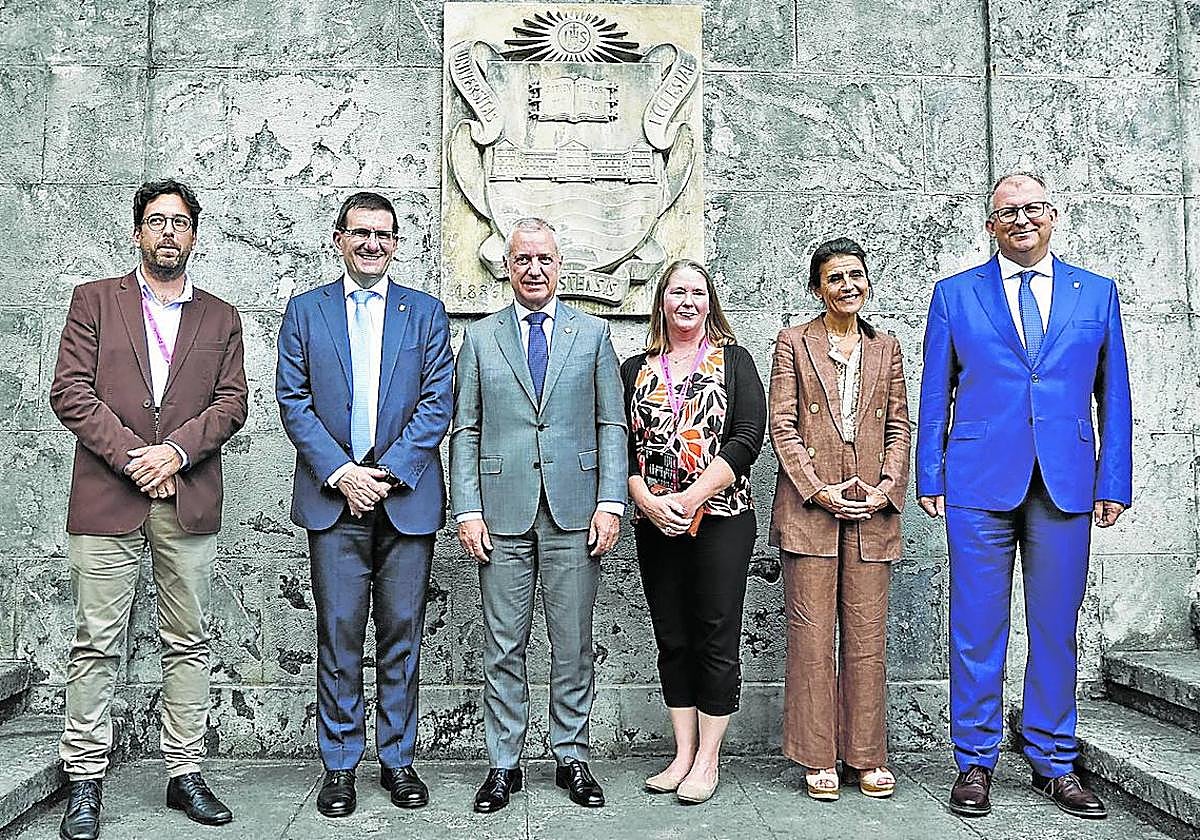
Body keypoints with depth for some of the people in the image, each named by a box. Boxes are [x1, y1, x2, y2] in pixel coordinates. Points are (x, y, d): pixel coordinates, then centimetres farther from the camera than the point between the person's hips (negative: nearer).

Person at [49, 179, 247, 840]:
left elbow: (232, 401, 5)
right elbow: (70, 391, 0)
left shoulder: (220, 318, 14)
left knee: (188, 643, 6)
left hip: (189, 501, 2)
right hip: (106, 499, -1)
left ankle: (185, 773, 16)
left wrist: (176, 450, -11)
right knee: (96, 644, 2)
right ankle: (85, 780, 13)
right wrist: (131, 456, -10)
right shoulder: (94, 300, 10)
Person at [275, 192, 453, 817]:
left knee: (401, 634, 6)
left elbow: (437, 403, 1)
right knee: (338, 634, 3)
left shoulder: (425, 312, 9)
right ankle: (339, 766, 16)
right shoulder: (305, 311, 10)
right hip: (332, 497, 0)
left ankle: (397, 759, 20)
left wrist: (387, 471, -9)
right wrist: (340, 472, -9)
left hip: (407, 498, 0)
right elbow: (293, 402, 3)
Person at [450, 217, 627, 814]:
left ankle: (571, 758, 22)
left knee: (573, 645, 7)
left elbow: (612, 425, 6)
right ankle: (504, 764, 19)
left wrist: (611, 502, -4)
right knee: (503, 647, 6)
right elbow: (464, 431, 6)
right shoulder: (480, 337, 9)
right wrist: (467, 510, -3)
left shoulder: (592, 333, 9)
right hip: (502, 514, 0)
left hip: (574, 512, 0)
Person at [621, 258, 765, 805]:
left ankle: (708, 760, 14)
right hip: (655, 523, 3)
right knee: (672, 641, 10)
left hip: (720, 519, -3)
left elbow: (747, 438, -8)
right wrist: (646, 500, -11)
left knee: (716, 642, 1)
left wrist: (690, 498, -16)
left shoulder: (733, 361, 3)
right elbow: (621, 446, 6)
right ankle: (683, 754, 22)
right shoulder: (635, 370, 11)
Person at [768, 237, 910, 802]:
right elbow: (782, 426, -1)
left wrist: (887, 486, -3)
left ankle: (867, 757, 16)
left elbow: (899, 427, 13)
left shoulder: (886, 348, 15)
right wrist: (818, 490, -10)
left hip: (872, 510, 3)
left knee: (868, 636, 5)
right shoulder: (794, 343, 6)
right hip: (809, 507, -2)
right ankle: (818, 759, 10)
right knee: (811, 635, -1)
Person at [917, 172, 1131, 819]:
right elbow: (935, 397, 7)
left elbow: (1113, 397, 11)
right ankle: (974, 763, 15)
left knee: (1056, 627, 8)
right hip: (981, 481, -1)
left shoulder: (1097, 294, 12)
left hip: (1067, 486, 2)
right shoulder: (955, 294, 8)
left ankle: (1053, 762, 23)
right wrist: (930, 478, 1)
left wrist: (1114, 482, 4)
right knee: (977, 627, 2)